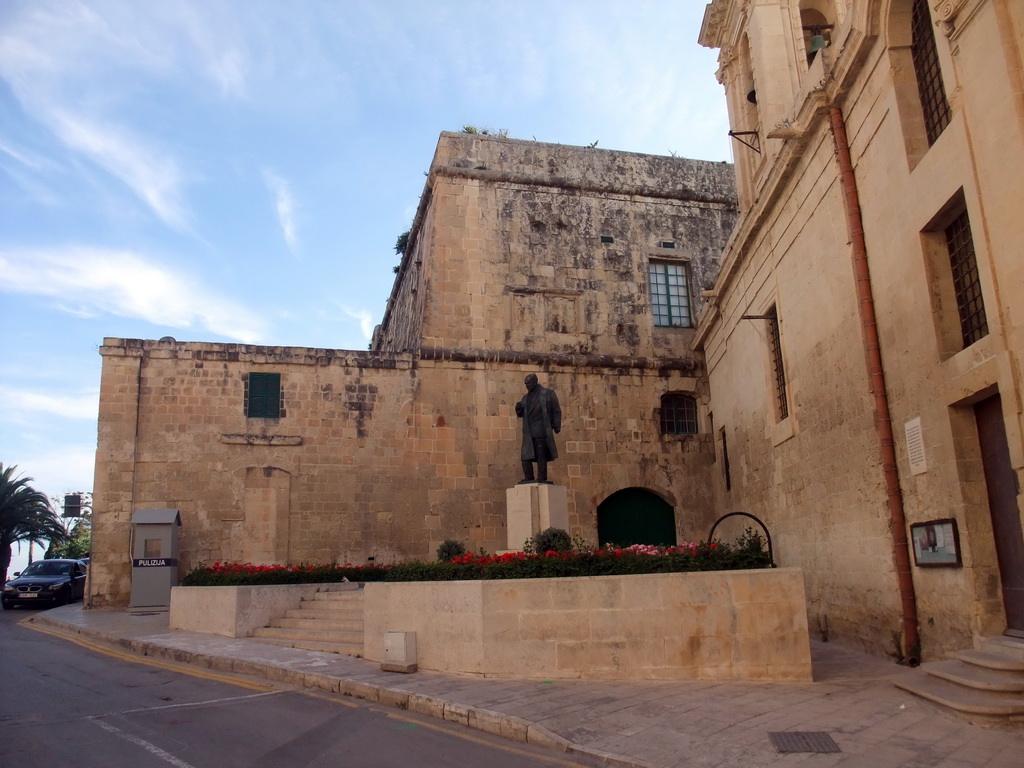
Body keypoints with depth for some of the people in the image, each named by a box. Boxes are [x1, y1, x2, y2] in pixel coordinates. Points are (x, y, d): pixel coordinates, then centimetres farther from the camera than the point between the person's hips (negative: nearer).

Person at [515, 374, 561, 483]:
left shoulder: (548, 394, 2)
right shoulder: (525, 398, 18)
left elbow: (556, 411, 0)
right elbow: (521, 414, 22)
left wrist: (556, 426, -10)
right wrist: (518, 408, -1)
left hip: (541, 431, -6)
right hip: (529, 432, 6)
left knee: (541, 455, -6)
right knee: (526, 455, 0)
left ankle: (542, 477, -3)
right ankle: (529, 477, 4)